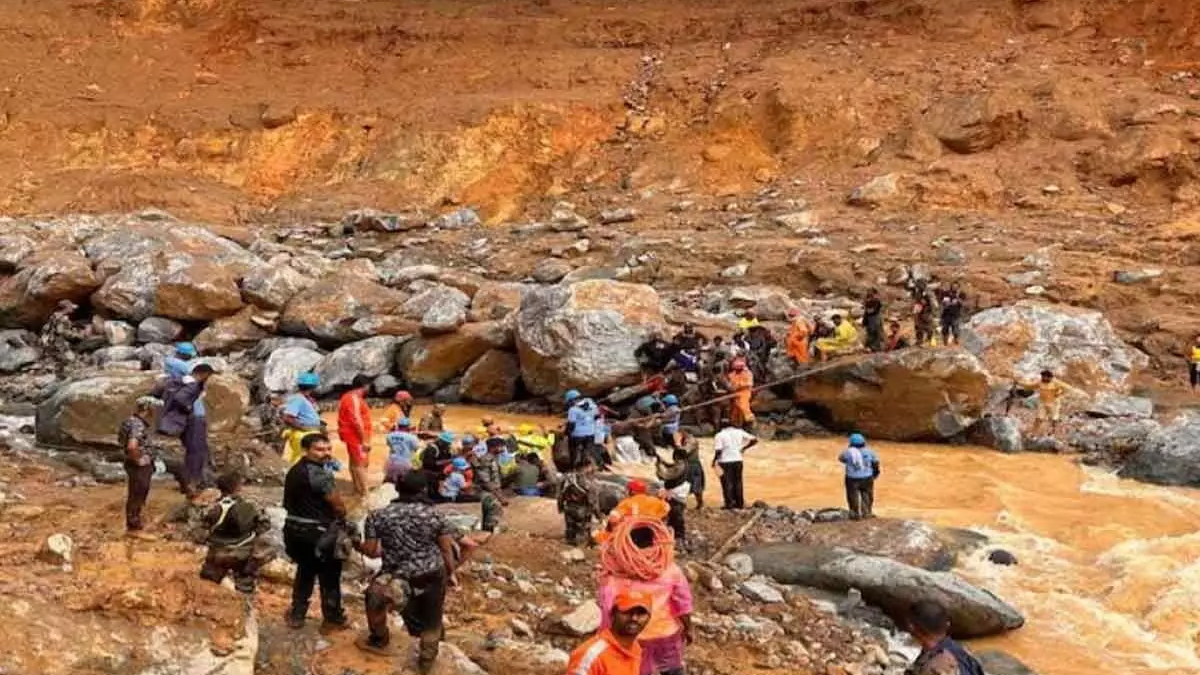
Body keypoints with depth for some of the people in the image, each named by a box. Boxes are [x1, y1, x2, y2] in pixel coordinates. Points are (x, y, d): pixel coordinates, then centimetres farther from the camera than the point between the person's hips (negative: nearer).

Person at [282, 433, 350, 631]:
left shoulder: (294, 470, 8)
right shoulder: (320, 473, -22)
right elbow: (338, 505, -17)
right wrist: (342, 516, 3)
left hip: (295, 528, 9)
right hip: (317, 532, -9)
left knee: (305, 571, 23)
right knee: (329, 576, 7)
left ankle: (297, 615, 29)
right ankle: (333, 619, 17)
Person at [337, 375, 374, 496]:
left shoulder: (347, 397, 13)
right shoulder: (354, 399, -18)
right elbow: (357, 420, -24)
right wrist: (364, 440, -24)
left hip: (351, 435, 11)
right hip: (356, 435, -11)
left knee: (354, 462, 17)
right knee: (361, 463, -13)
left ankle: (357, 490, 26)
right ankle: (365, 493, -17)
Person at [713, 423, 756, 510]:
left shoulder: (720, 435, -7)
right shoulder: (739, 432, 5)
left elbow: (718, 451, -14)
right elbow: (754, 440, 5)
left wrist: (714, 461, 0)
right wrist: (744, 448, 14)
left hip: (725, 461, -4)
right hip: (738, 460, 4)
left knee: (727, 483, 3)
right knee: (738, 482, 12)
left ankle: (730, 503, -1)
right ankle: (740, 503, 14)